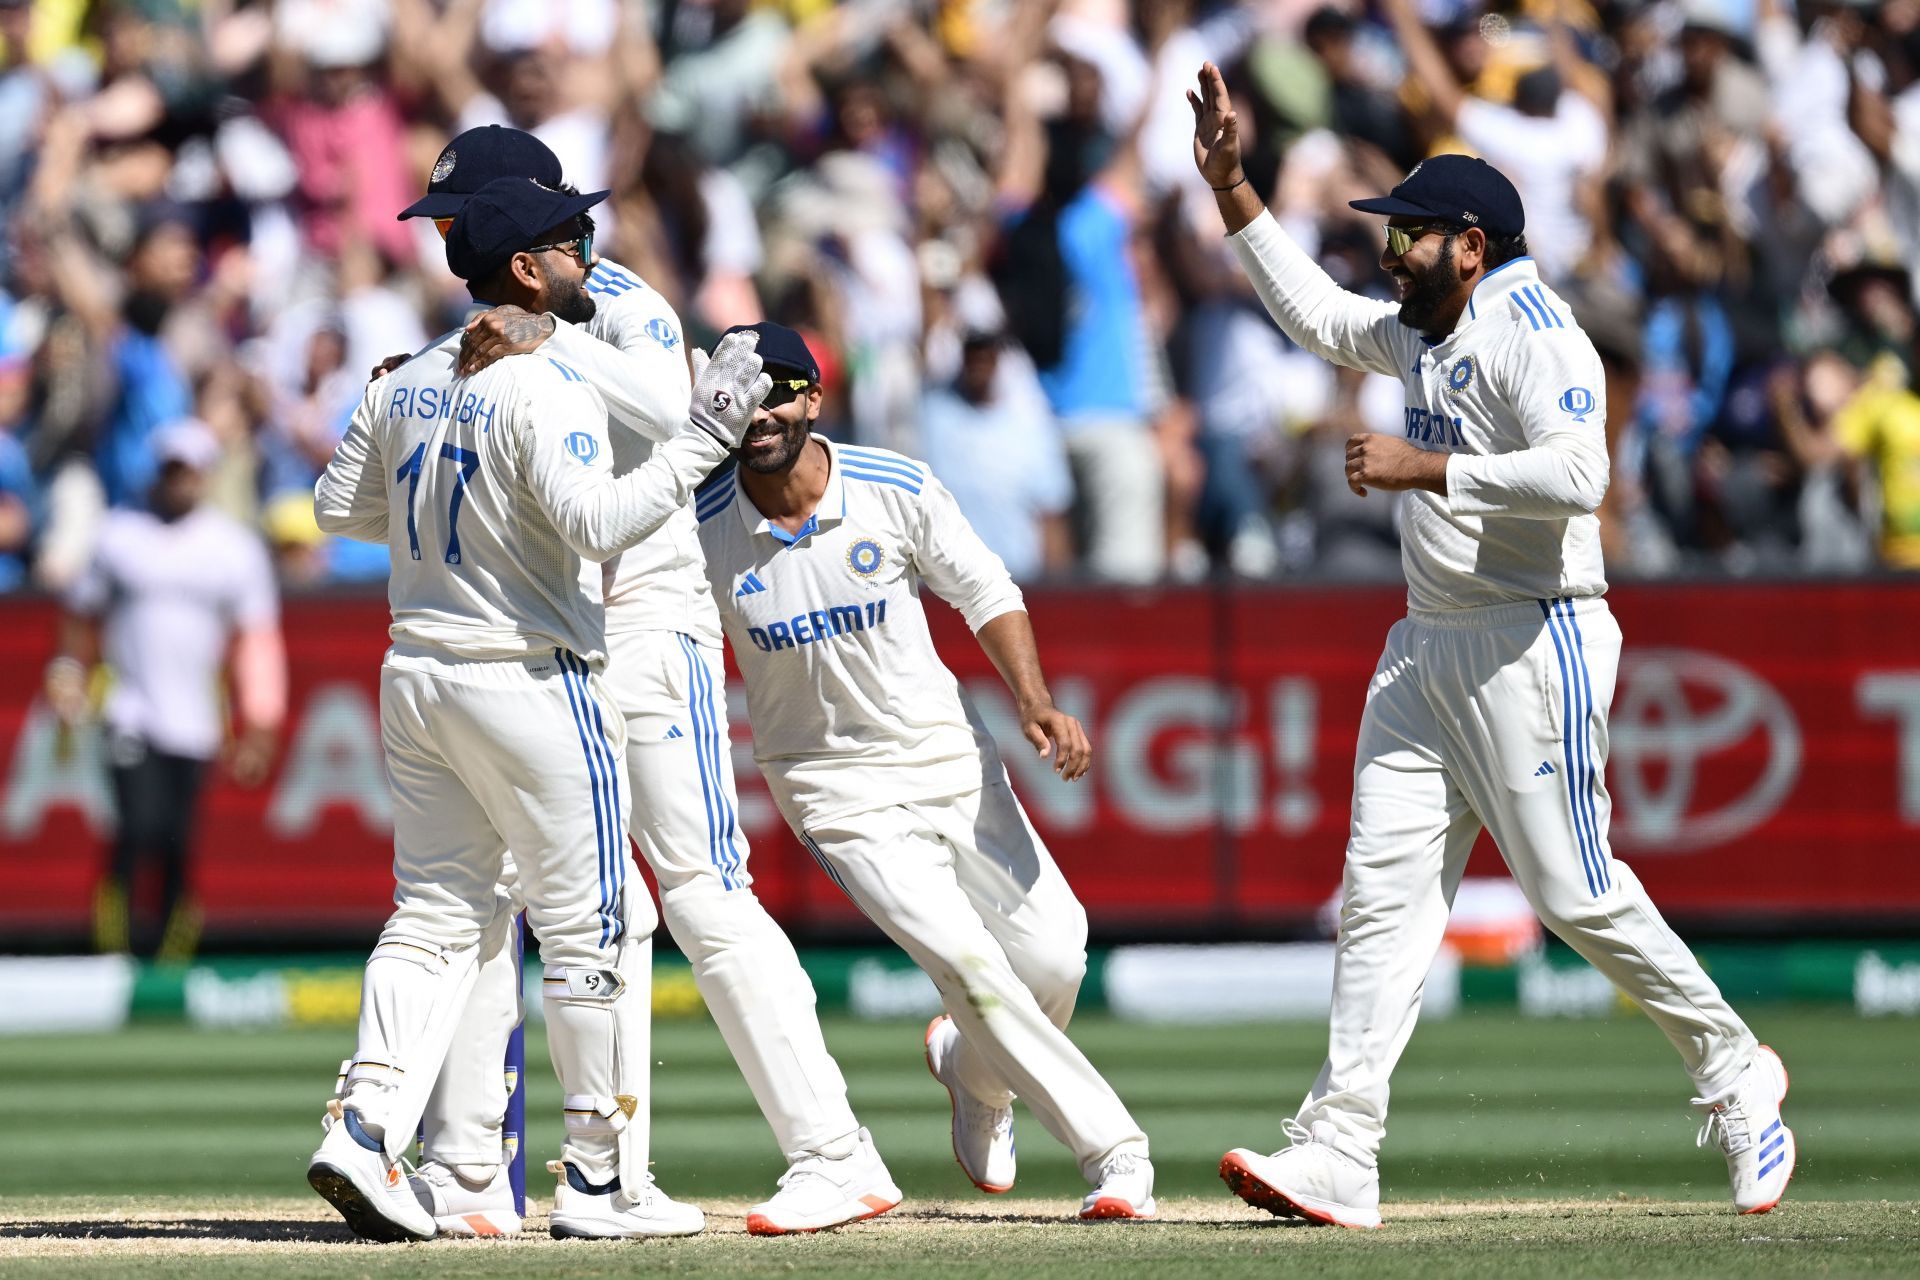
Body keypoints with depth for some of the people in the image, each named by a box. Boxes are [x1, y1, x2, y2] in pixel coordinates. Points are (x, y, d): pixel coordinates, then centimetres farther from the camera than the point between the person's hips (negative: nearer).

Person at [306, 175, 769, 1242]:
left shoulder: (410, 383, 8)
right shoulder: (546, 389, -17)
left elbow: (341, 507, 16)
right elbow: (600, 525, -27)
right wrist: (705, 439, -22)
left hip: (418, 675, 8)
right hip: (531, 683, -8)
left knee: (439, 915, 13)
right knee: (596, 925, 2)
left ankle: (367, 1126, -3)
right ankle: (603, 1177, 4)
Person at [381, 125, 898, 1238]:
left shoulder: (618, 304, -9)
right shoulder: (497, 324, 14)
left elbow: (671, 405, -29)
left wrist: (547, 350, -35)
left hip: (645, 620, -8)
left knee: (705, 893, -12)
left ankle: (836, 1158, -11)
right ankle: (465, 1178, 7)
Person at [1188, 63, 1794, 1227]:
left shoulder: (1532, 334, -14)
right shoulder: (1425, 334, 15)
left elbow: (1576, 475, -28)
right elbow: (1316, 312, 32)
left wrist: (1426, 469, -24)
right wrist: (1232, 190, 26)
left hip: (1531, 643, -9)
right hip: (1429, 650, 9)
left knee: (1577, 895, -5)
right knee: (1384, 893, -2)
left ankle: (1734, 1073, 15)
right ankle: (1340, 1155, -8)